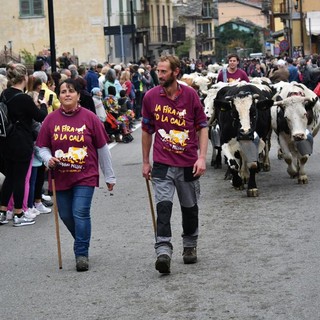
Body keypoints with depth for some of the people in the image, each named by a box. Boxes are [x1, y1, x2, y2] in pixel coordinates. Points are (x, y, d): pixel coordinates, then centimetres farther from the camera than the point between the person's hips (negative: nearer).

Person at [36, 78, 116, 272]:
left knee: (81, 213, -14)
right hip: (61, 176, 3)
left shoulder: (90, 118, -3)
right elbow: (43, 147, 9)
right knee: (66, 216, 10)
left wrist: (110, 176, 7)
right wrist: (48, 159, -14)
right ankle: (82, 242, 36)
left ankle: (82, 254, -3)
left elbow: (102, 148, 3)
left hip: (85, 176, -3)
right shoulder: (51, 119, 1)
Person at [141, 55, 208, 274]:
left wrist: (202, 157, -8)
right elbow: (147, 131, 10)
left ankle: (190, 246, 33)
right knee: (163, 206, -15)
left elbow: (202, 127, 2)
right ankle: (163, 252, -20)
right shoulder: (151, 97, 0)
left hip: (188, 164, 1)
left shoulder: (190, 95, -3)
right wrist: (146, 162, 11)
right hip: (162, 164, 0)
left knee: (190, 207, 13)